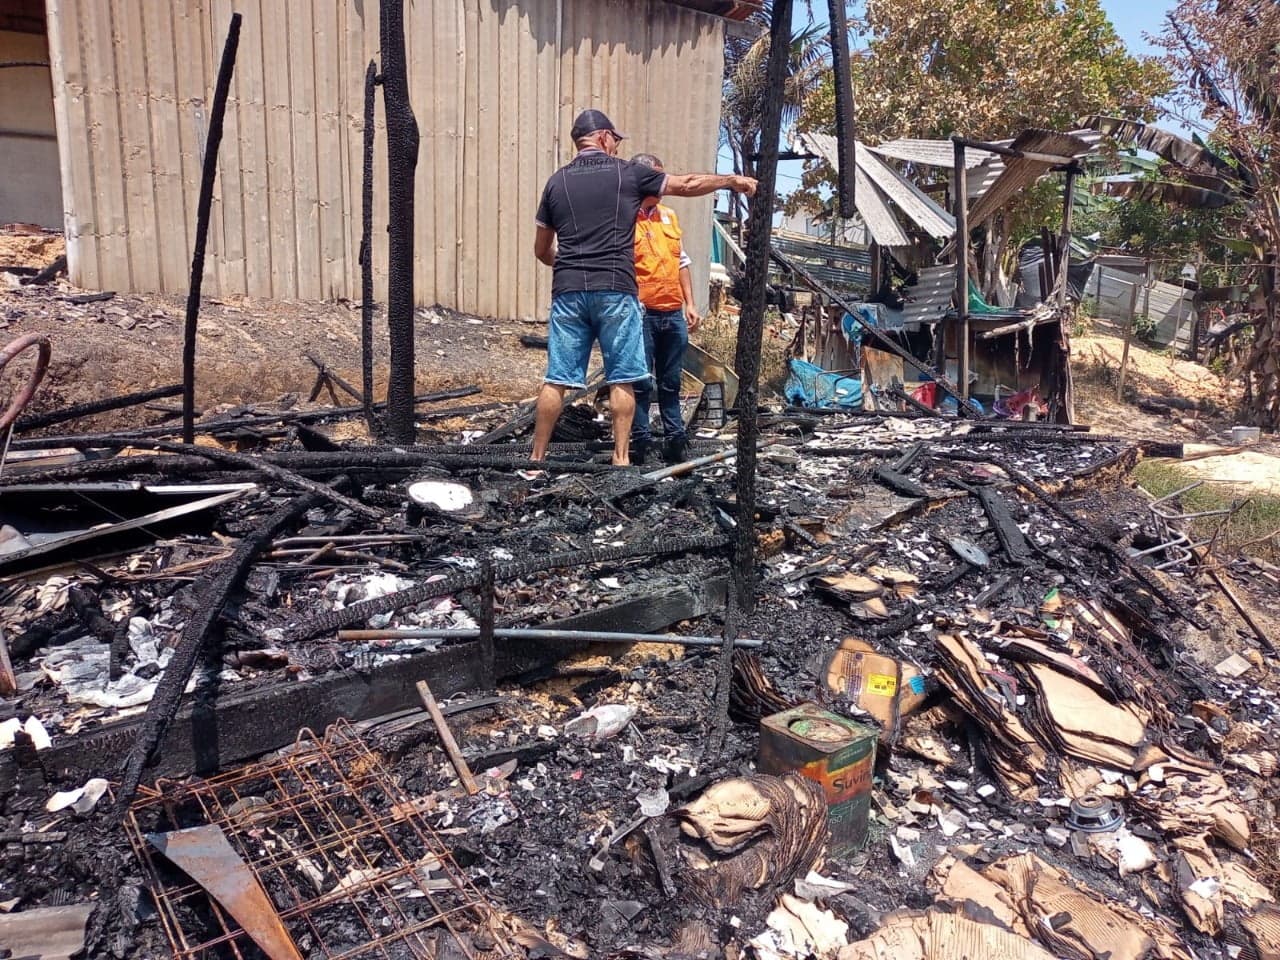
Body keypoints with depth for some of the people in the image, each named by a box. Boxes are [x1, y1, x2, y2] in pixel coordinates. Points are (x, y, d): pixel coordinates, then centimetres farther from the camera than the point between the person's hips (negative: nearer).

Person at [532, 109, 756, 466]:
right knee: (621, 379, 5)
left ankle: (537, 457, 8)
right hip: (615, 290, -3)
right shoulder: (627, 173, 6)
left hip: (568, 291, 3)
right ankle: (621, 456, 6)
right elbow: (687, 184, 12)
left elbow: (541, 250, 20)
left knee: (556, 379, 4)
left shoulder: (557, 181, 14)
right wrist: (732, 180, 26)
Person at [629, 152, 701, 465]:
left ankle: (675, 440, 20)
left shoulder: (669, 215, 16)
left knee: (671, 382, 12)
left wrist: (690, 304, 16)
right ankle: (640, 442, 8)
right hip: (642, 314, -6)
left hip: (673, 313, 6)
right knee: (642, 383, -1)